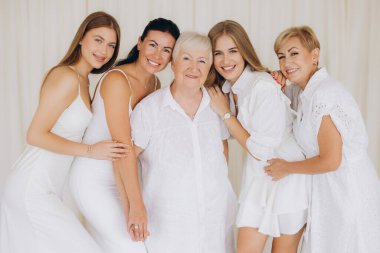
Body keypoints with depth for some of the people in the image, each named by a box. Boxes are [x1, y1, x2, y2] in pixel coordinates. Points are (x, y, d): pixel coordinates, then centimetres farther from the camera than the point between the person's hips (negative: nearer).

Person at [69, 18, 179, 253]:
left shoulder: (155, 84, 4)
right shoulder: (117, 80, -21)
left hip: (121, 179, 7)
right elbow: (123, 146, -26)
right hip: (93, 180, -7)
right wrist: (136, 204, -28)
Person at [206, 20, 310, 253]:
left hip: (290, 175, -6)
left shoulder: (264, 87, -24)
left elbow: (261, 151, -21)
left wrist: (225, 113, -17)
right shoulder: (226, 89, -1)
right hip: (258, 177, 6)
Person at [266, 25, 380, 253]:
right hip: (329, 190, 9)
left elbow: (331, 161, -22)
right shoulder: (303, 91, 6)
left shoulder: (325, 93, -22)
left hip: (349, 189, -9)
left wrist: (287, 168, -6)